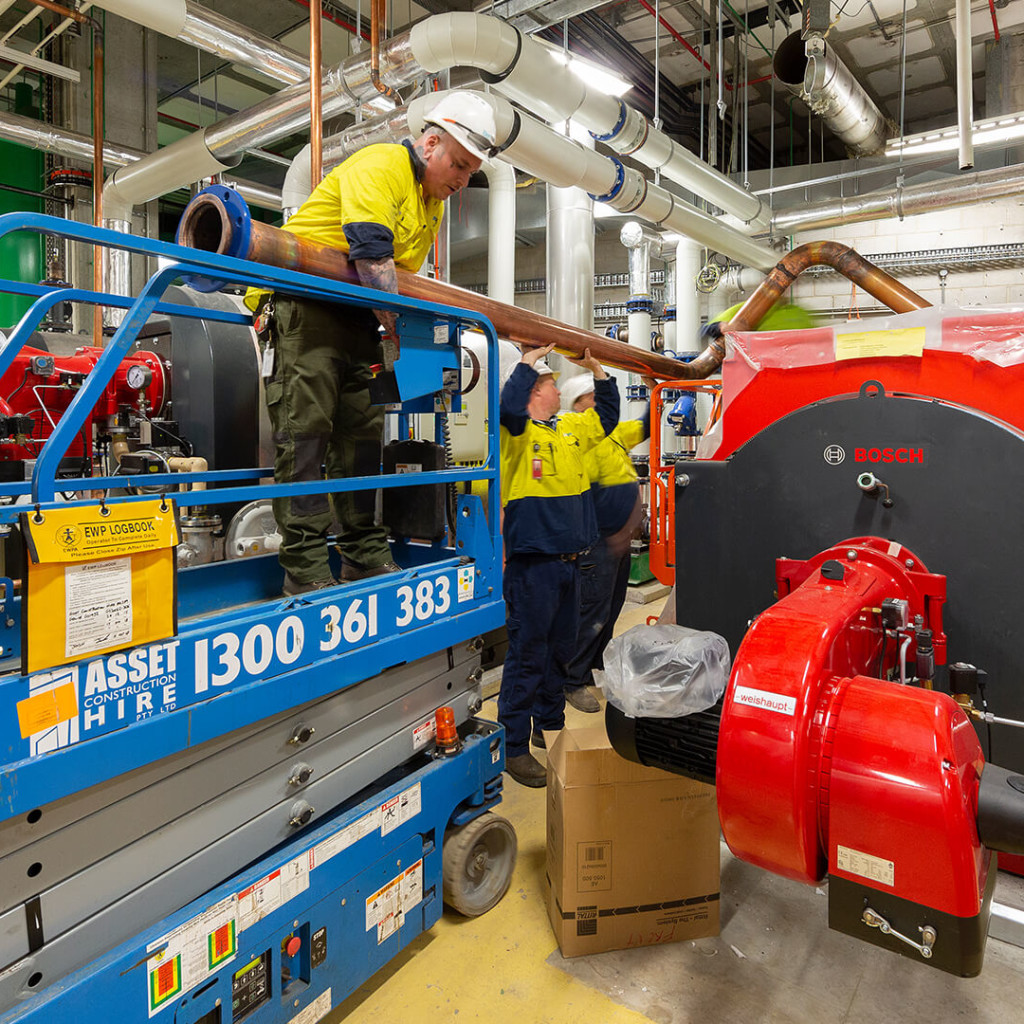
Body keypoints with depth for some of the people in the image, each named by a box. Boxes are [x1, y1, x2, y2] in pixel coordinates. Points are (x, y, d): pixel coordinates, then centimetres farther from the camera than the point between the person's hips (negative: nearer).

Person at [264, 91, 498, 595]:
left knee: (362, 431, 5)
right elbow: (372, 255, -25)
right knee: (305, 429, -13)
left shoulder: (433, 203, 17)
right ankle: (306, 568, -12)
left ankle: (366, 556, 10)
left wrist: (392, 328, 4)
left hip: (361, 318, 9)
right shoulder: (379, 165, -11)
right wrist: (397, 329, -23)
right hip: (307, 304, -8)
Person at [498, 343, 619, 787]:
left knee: (561, 650, 18)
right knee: (528, 654, -3)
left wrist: (596, 368, 21)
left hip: (569, 561, 8)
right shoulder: (520, 431, -7)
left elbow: (607, 413, 29)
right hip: (533, 563, -8)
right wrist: (530, 359, -18)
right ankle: (513, 747, 8)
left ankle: (549, 727, 35)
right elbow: (509, 405, -29)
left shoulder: (570, 429, 16)